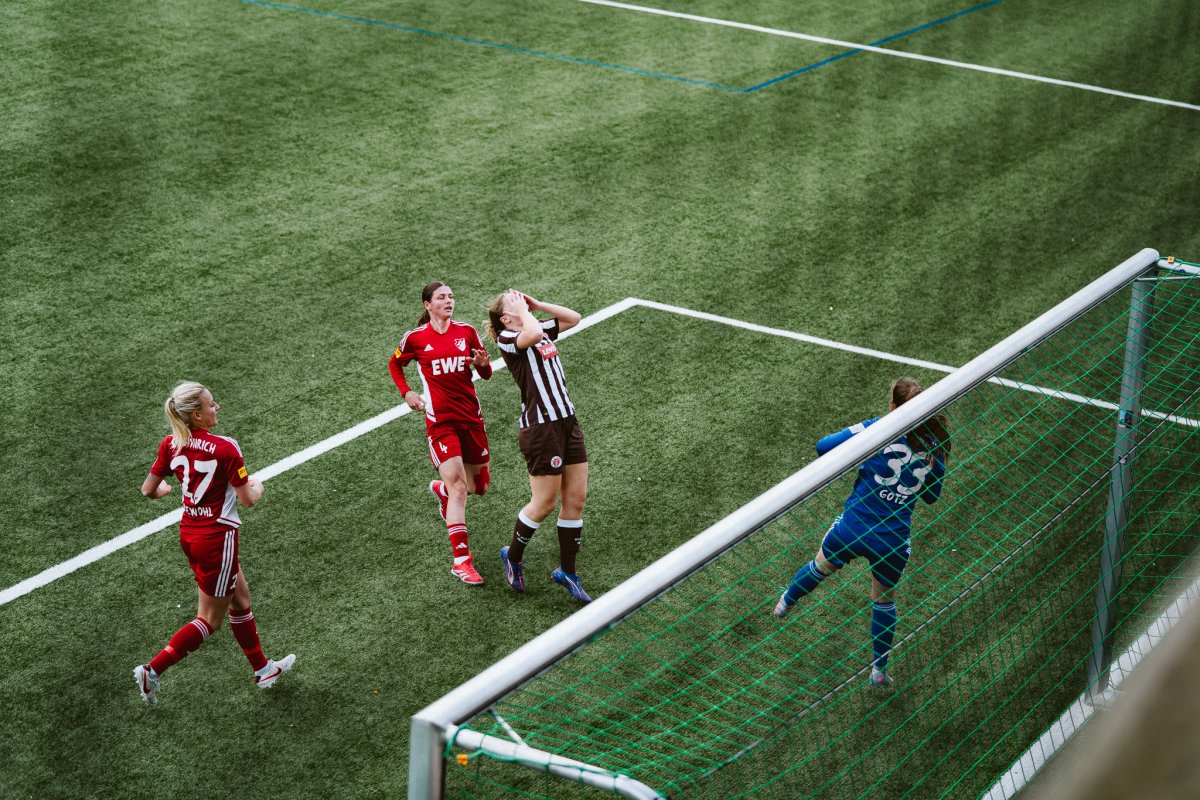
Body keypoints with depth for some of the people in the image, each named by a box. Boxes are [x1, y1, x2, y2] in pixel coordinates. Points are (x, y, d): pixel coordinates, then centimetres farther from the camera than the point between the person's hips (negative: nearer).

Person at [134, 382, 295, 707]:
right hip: (216, 536, -8)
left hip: (189, 531, 8)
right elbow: (246, 498, -15)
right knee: (210, 619, 8)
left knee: (240, 601, 23)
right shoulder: (225, 448, -22)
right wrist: (257, 487, 8)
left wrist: (165, 489, 26)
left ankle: (262, 669, 35)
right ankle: (152, 670, 2)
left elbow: (149, 489, 3)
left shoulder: (170, 444, -4)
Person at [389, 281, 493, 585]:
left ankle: (441, 488, 47)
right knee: (458, 487, -15)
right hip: (440, 420, -4)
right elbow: (394, 364, 16)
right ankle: (461, 560, -12)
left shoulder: (467, 332, 5)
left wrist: (483, 363, -13)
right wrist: (406, 392, 2)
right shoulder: (415, 338, -2)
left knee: (479, 486, 12)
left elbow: (486, 375, 10)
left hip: (471, 417, 4)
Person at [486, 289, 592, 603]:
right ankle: (513, 556, 26)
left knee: (576, 497, 7)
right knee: (544, 503, 1)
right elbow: (532, 334, -32)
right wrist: (523, 310, -13)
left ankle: (567, 572, 18)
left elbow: (574, 318, 20)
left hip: (567, 421, 8)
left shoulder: (542, 330, 14)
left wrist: (536, 304, 12)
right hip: (541, 427, -8)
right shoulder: (506, 339, -11)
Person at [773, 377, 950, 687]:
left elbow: (824, 447, -16)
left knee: (820, 567, 31)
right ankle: (879, 670, 39)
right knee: (884, 600, 28)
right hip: (893, 542, 1)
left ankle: (785, 603, 59)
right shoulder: (934, 448, -3)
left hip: (852, 529, -1)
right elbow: (932, 496, 11)